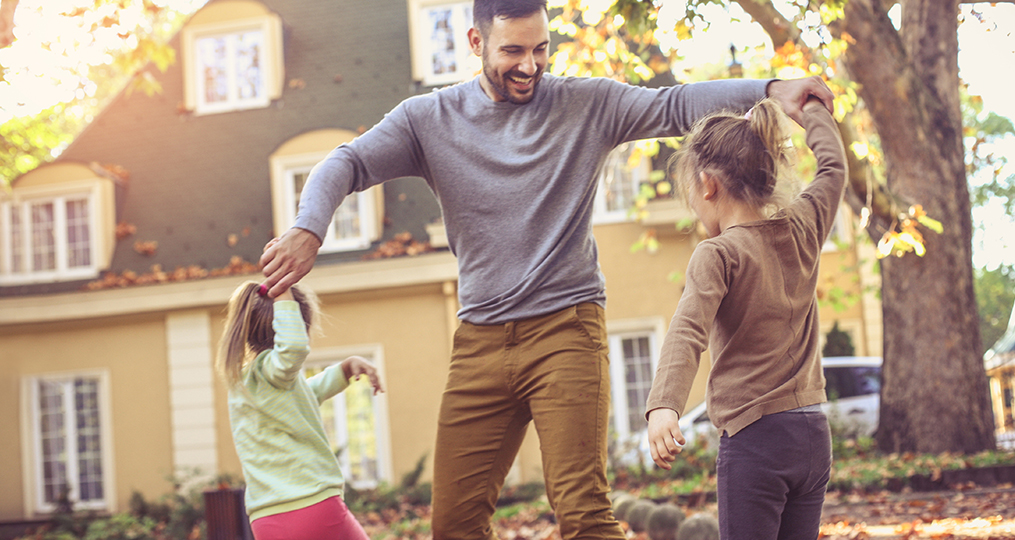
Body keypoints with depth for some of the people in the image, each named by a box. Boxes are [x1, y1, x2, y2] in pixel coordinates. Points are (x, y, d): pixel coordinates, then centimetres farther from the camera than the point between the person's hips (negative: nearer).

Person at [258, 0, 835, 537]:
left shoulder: (587, 104, 5)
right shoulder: (430, 118, 7)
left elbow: (676, 106, -2)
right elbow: (348, 163, 0)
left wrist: (770, 90, -16)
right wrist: (308, 229, -20)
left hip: (567, 329, -2)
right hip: (481, 340, 3)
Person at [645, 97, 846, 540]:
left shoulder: (717, 254, -11)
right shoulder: (802, 231, 7)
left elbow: (688, 331, -27)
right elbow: (833, 167, 26)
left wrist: (663, 406, -40)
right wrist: (812, 108, 41)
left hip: (754, 437, -7)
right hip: (814, 435, 7)